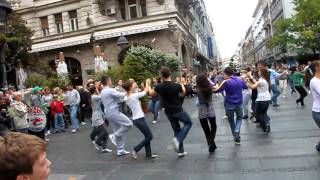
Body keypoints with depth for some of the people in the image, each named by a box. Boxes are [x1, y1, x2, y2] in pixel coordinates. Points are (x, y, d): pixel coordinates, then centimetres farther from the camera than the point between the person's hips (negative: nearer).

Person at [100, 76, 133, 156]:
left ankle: (120, 150, 15)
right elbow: (121, 95, -15)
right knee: (128, 124, -9)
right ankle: (114, 136, -4)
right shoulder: (110, 90, -15)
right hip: (114, 112, -10)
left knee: (118, 131, 12)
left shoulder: (102, 92, 16)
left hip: (108, 113, 10)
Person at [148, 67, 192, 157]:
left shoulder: (159, 86, -11)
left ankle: (180, 151, 19)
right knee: (188, 123, 18)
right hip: (178, 111, -3)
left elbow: (151, 94, 9)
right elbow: (183, 93, 7)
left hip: (168, 112, 4)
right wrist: (182, 85, 27)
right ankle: (177, 139, -2)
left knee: (176, 130, 16)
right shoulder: (177, 85, -15)